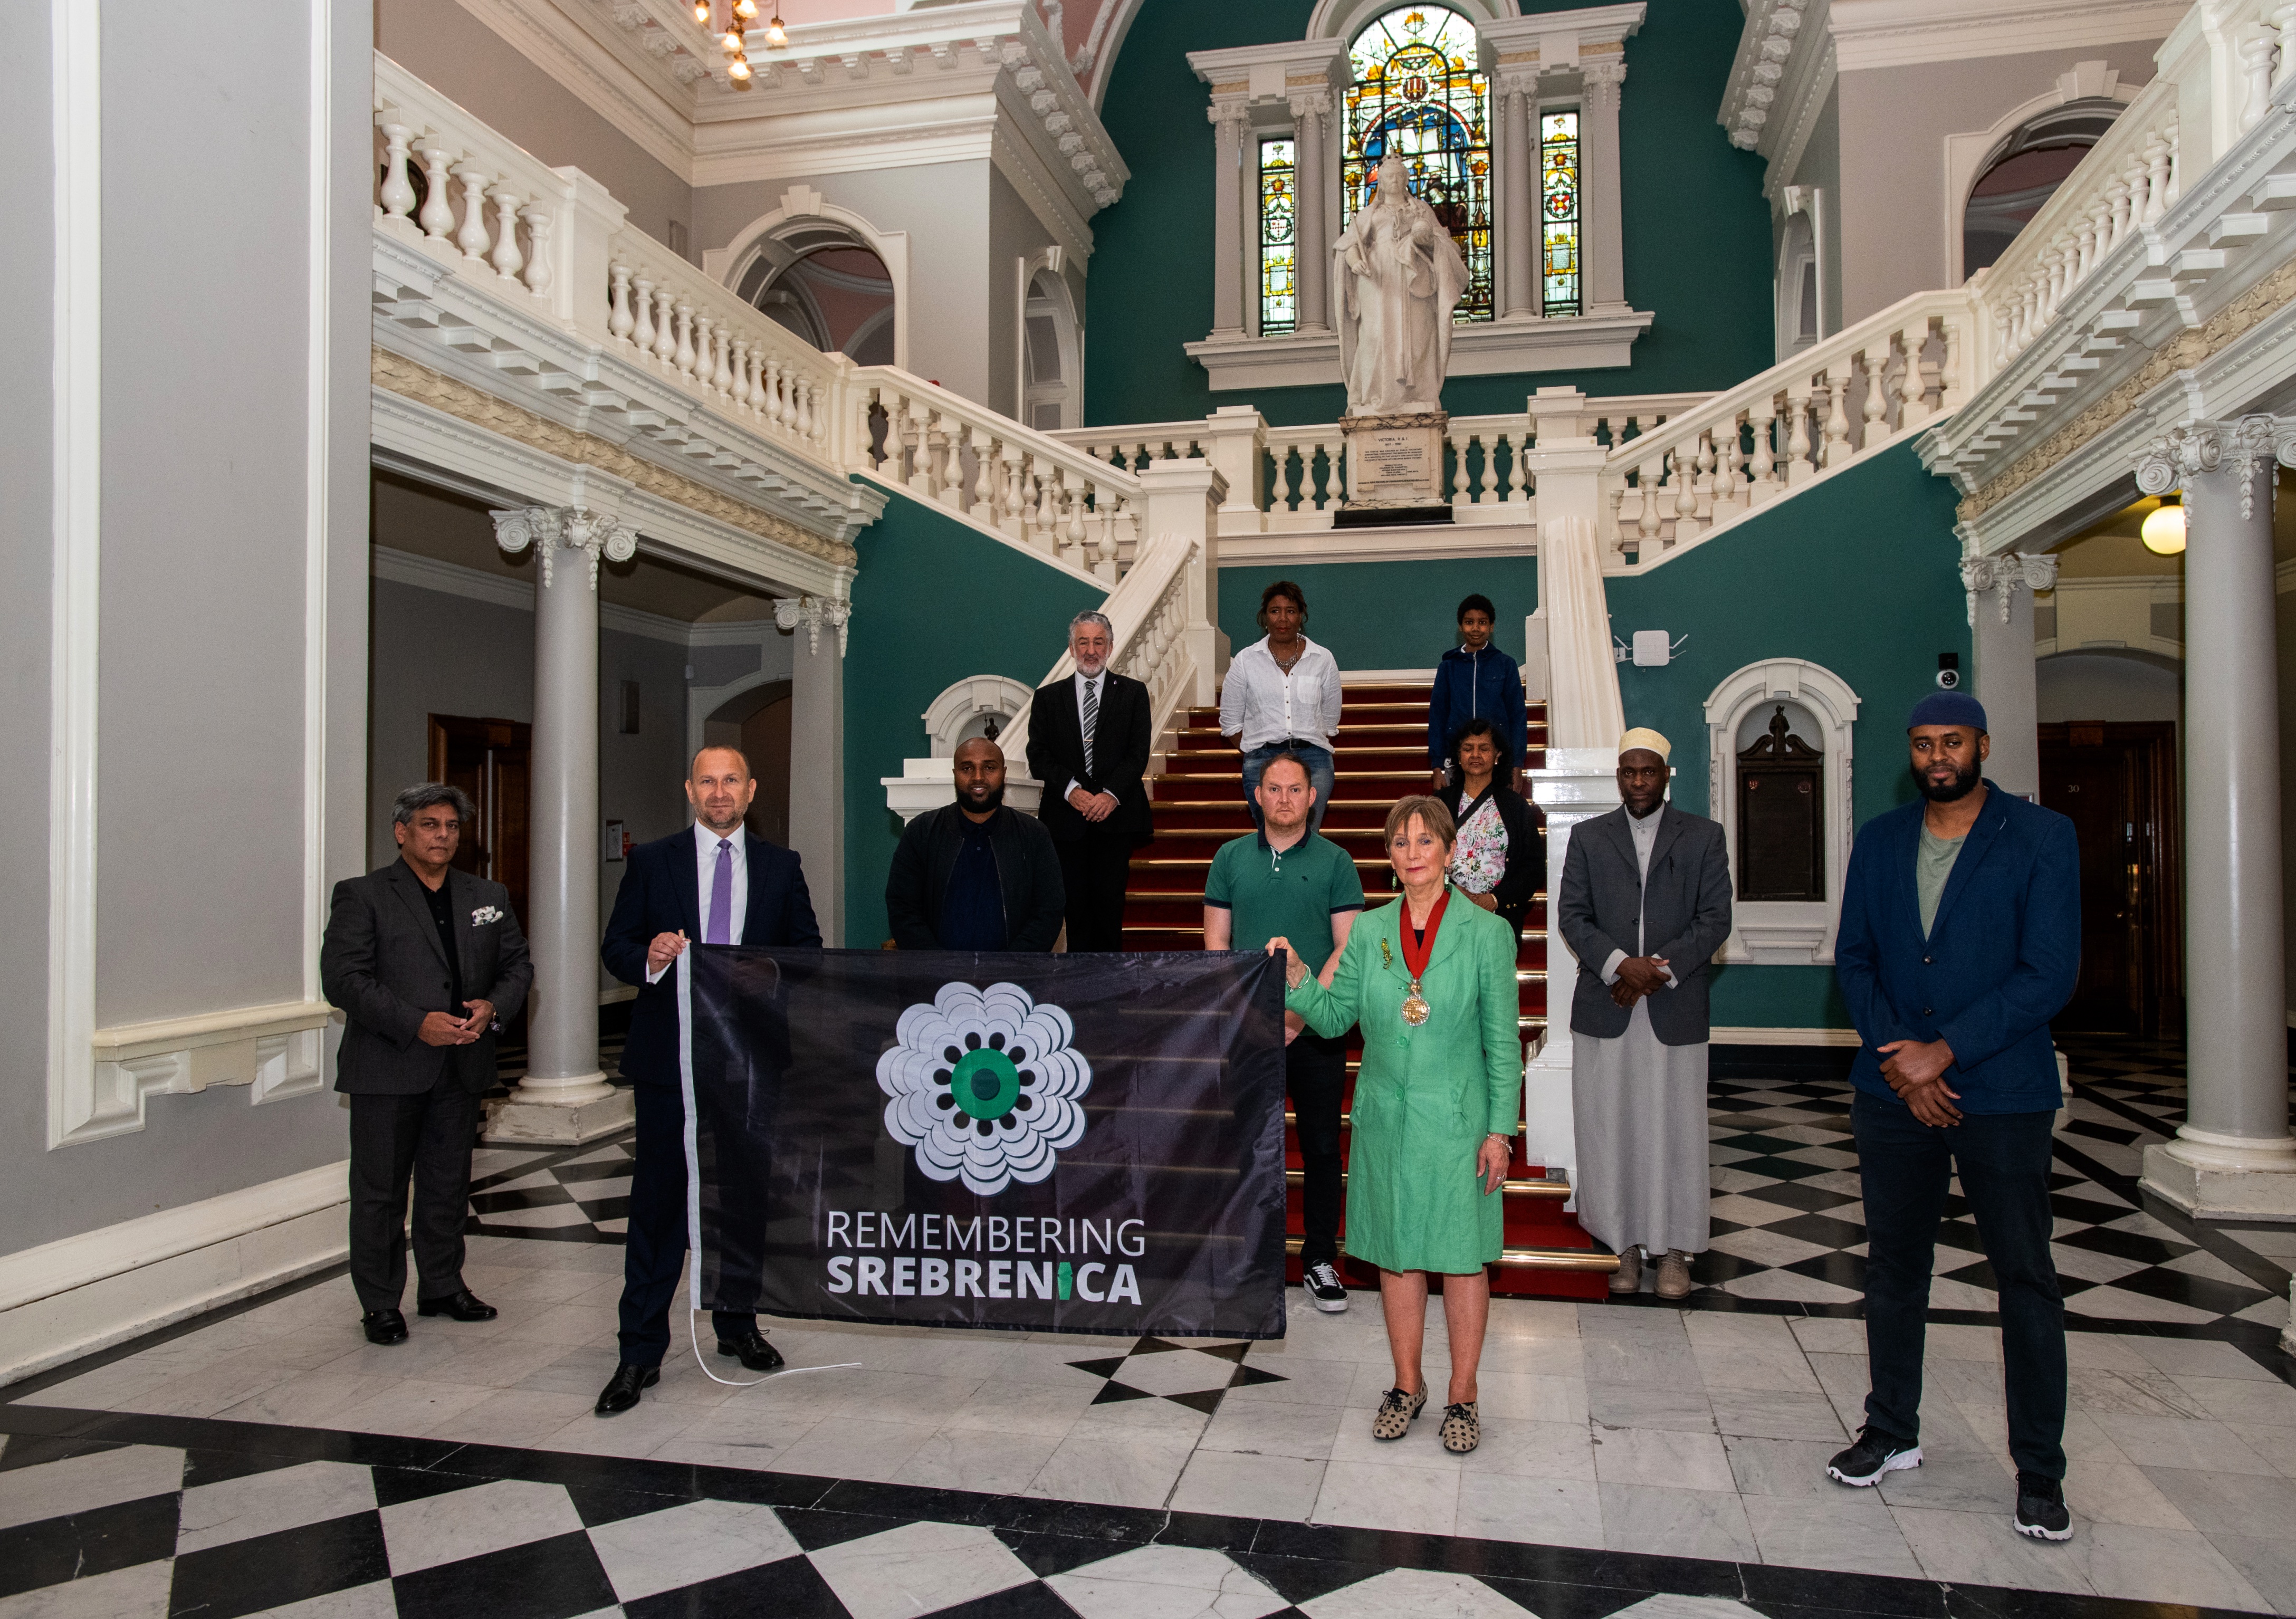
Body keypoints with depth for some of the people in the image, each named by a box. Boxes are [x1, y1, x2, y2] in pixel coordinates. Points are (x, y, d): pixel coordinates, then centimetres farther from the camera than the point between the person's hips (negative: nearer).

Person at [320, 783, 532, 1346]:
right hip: (388, 1069, -4)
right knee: (380, 1189, 5)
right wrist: (416, 1023, -20)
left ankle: (443, 1287, 28)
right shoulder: (362, 896, -3)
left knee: (449, 1184, 14)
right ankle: (380, 1304, 18)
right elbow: (342, 978, -12)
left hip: (460, 1067, 4)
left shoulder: (488, 897, 12)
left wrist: (493, 1007, -8)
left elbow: (517, 966, 13)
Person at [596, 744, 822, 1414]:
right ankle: (641, 1353, 10)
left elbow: (809, 948, 10)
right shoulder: (651, 861, 4)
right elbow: (616, 947, 3)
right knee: (658, 1202, 1)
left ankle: (737, 1325, 30)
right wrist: (650, 959, -19)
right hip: (670, 1057, -2)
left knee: (746, 1196, 13)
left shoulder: (780, 866, 8)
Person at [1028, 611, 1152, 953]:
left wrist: (1111, 794, -13)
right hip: (1066, 818, 1)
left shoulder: (1133, 693, 9)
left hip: (1116, 813, -1)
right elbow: (1038, 757, 4)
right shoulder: (1048, 697, 12)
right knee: (1075, 902, 1)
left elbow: (1139, 752, 1)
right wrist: (1072, 791, -12)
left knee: (1109, 898, -5)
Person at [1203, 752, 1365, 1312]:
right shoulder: (1231, 857, 6)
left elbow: (1348, 948, -4)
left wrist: (1300, 1012, -13)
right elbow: (1216, 941, 5)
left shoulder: (1335, 861, 1)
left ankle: (1320, 1260, 19)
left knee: (1322, 1146, 6)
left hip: (1317, 1033, -1)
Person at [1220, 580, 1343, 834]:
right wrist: (1258, 755, 6)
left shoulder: (1323, 660, 9)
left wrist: (1308, 753, 8)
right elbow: (1231, 723, 10)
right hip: (1262, 758, 0)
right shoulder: (1245, 661, 6)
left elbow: (1330, 722, 15)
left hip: (1313, 757, 0)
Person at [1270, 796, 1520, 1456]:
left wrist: (1500, 1130, -7)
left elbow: (1503, 1041, -5)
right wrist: (1297, 979, -12)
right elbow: (1335, 1017, 6)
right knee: (1396, 1253, 13)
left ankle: (1462, 1395, 24)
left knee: (1461, 1257, 7)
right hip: (1386, 1120, 3)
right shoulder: (1368, 932, 2)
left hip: (1457, 1121, -3)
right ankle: (1407, 1384, 30)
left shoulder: (1485, 932, -6)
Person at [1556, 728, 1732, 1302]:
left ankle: (1673, 1248, 17)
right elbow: (1571, 915, 1)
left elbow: (1715, 919, -1)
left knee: (1674, 1129, 4)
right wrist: (1619, 964, -14)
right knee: (1610, 1130, 4)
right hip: (1604, 1008, 1)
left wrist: (1661, 970, -13)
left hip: (1675, 1008, -1)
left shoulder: (1704, 837, 5)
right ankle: (1623, 1244, 16)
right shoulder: (1588, 838, 8)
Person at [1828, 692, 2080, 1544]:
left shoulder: (2041, 837, -4)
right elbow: (1853, 959, 6)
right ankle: (1892, 1432, 28)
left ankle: (2039, 1470, 18)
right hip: (1893, 1090, 4)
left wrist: (1943, 1052, -15)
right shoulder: (1879, 840, 7)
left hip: (2004, 1093, -3)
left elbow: (2050, 973, -11)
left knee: (2026, 1277, 4)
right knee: (1893, 1266, 13)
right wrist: (1897, 1061, -7)